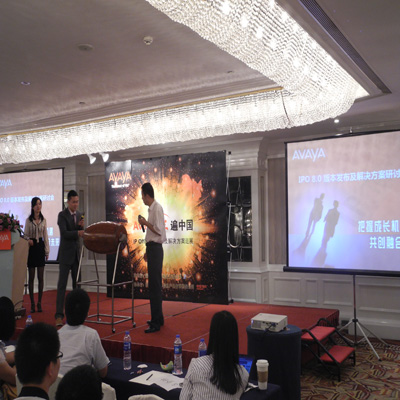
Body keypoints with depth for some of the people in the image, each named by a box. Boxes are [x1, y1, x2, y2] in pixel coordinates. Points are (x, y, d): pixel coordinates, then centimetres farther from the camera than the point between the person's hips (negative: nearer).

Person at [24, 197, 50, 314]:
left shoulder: (43, 220, 6)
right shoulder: (28, 220, -1)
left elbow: (45, 236, 8)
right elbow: (25, 235, 1)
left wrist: (47, 251, 6)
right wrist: (28, 241, -21)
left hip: (40, 247, 2)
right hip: (31, 247, -2)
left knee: (41, 277, 3)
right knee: (31, 277, 3)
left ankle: (39, 302, 10)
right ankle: (32, 303, 9)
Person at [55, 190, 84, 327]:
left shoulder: (79, 215, 10)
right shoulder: (62, 215, -7)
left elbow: (81, 233, 11)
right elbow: (64, 233, -19)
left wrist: (82, 226, -9)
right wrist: (78, 232, -33)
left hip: (76, 254, 6)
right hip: (66, 254, -6)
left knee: (77, 283, 11)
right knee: (62, 284, -8)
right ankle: (59, 315, -7)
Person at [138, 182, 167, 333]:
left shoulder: (157, 208, -13)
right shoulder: (151, 208, 16)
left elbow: (159, 230, -21)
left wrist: (145, 222, -10)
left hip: (155, 248, -10)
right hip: (152, 248, 10)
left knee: (155, 286, -8)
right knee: (154, 285, 15)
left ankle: (156, 323, -4)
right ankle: (158, 318, 25)